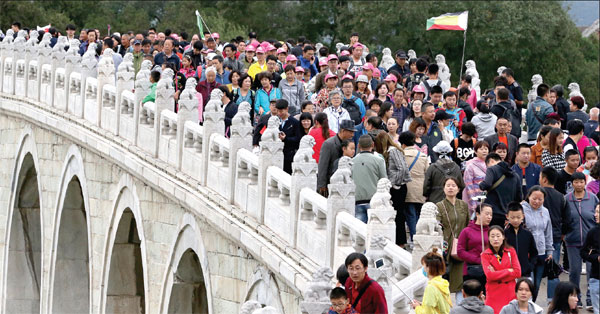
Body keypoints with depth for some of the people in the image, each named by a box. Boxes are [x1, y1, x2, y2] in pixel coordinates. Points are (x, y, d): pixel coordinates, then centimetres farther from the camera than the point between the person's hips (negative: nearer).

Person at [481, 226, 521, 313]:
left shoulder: (511, 251, 8)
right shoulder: (485, 255, 2)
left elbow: (517, 272, -1)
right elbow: (489, 275, -11)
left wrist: (497, 274, -7)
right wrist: (509, 271, -5)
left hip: (510, 293, 2)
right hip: (494, 296, -2)